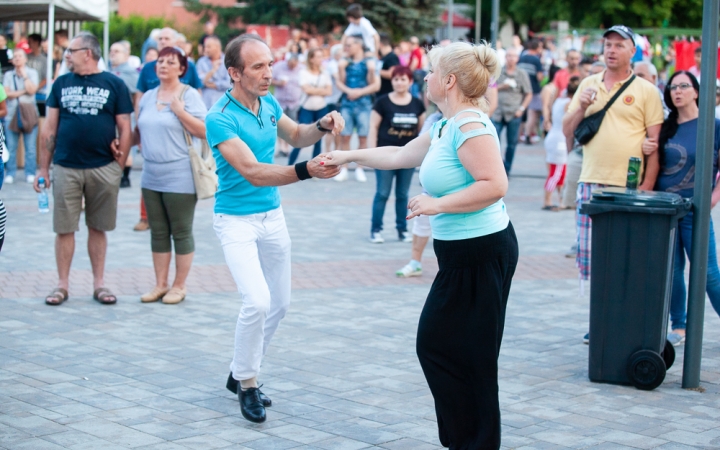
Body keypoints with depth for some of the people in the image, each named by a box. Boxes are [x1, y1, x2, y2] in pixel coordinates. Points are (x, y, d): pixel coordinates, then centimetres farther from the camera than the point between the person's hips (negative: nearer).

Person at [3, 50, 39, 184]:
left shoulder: (32, 73, 5)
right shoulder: (8, 75, 9)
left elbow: (32, 90, -10)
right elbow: (7, 93, -4)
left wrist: (24, 74, -5)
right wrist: (24, 91, -8)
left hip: (29, 114, -1)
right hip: (12, 114, 1)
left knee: (31, 147, -1)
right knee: (11, 147, 0)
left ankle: (30, 173, 5)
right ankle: (10, 173, 6)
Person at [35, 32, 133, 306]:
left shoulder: (114, 84, 2)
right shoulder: (62, 83, 8)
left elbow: (125, 129, 3)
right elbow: (50, 129, 9)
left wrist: (119, 168, -2)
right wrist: (43, 168, 5)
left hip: (103, 169, -1)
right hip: (65, 168, 2)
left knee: (98, 228, 7)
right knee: (64, 229, 3)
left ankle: (99, 283, 16)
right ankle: (62, 284, 13)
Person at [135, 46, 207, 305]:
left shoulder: (189, 95, -5)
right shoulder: (148, 97, 12)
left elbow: (204, 131, -13)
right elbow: (140, 132, 21)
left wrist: (179, 110, -17)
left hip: (179, 177, -6)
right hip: (152, 175, 6)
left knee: (181, 233, 3)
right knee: (158, 232, 10)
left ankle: (179, 286, 11)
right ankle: (160, 285, 18)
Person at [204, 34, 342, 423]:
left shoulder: (269, 103, 0)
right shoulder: (220, 118, -21)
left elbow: (295, 136, 19)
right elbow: (252, 172, -30)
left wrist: (322, 126, -4)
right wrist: (305, 171, -43)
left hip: (272, 216, 7)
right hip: (236, 220, -7)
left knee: (279, 303, 12)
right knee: (258, 301, -21)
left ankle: (240, 373, 30)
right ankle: (247, 385, -1)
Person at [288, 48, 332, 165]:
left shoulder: (325, 74, 4)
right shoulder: (304, 72, -5)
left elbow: (329, 91, -3)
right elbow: (306, 89, -15)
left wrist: (314, 90, -12)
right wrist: (321, 90, -5)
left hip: (322, 110, 4)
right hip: (306, 109, -3)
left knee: (318, 141, 7)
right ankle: (289, 167, 1)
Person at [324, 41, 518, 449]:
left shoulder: (470, 125, -18)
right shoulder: (444, 127, 13)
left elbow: (495, 184, -28)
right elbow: (400, 156, 26)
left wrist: (437, 204, -23)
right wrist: (349, 156, 31)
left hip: (481, 251, -11)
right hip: (462, 253, 11)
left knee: (468, 358, -3)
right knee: (435, 344, 15)